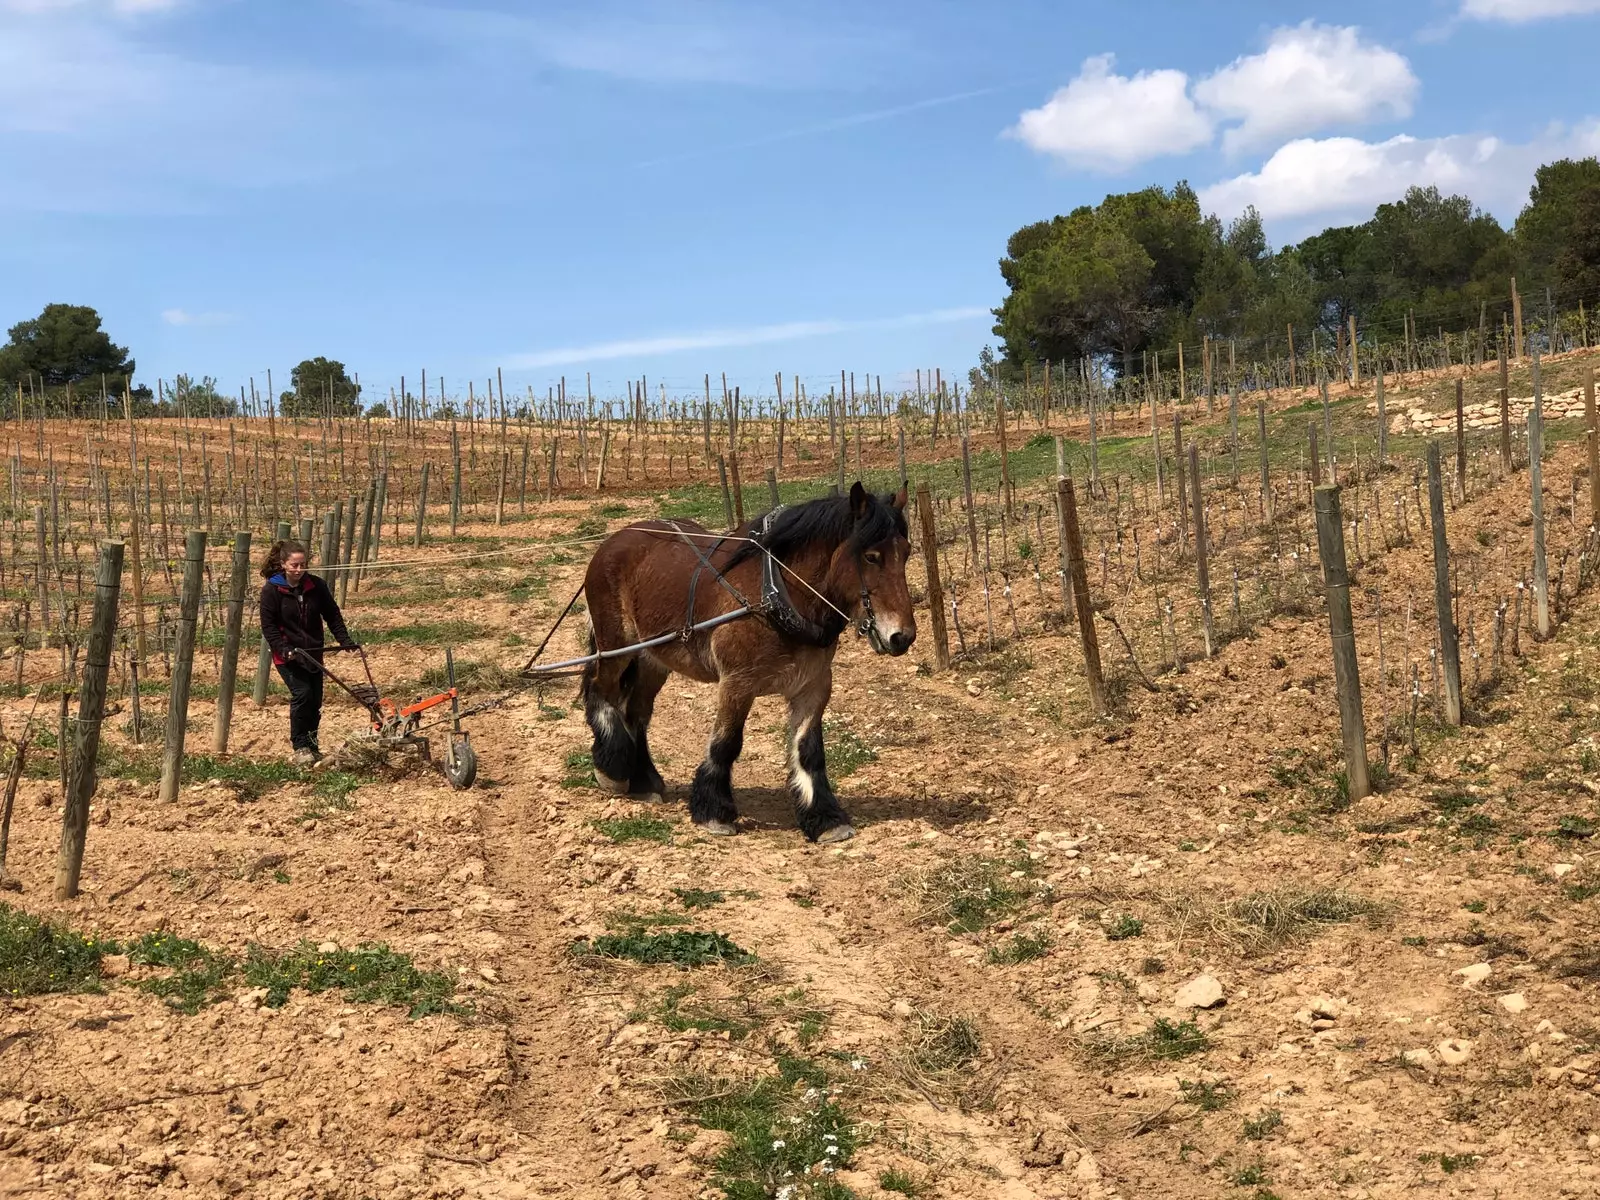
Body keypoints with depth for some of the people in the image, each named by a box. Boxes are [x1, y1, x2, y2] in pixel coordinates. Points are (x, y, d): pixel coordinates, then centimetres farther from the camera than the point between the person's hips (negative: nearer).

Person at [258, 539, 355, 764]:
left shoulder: (316, 586, -1)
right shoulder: (271, 590, -11)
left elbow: (332, 614, 6)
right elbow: (268, 625, -10)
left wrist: (344, 639, -4)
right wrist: (283, 649, -21)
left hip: (313, 654, 4)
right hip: (288, 656, -4)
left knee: (315, 700, 7)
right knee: (302, 694, -17)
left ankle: (312, 745, 23)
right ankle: (300, 747, -6)